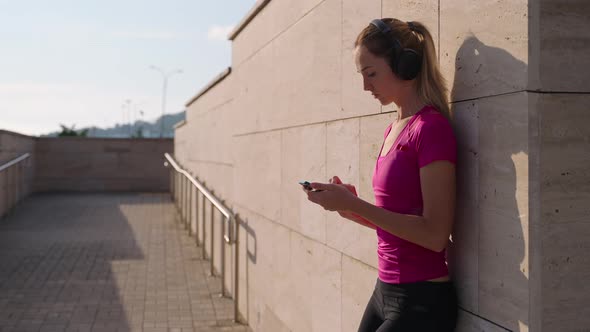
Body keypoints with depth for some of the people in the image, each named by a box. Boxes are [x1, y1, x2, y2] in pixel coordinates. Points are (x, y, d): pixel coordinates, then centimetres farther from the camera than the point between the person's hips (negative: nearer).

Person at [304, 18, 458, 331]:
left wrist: (354, 204, -21)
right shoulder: (393, 129, 8)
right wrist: (348, 207, -2)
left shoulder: (432, 129, -15)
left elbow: (435, 234, -20)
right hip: (385, 290, 7)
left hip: (422, 302, -7)